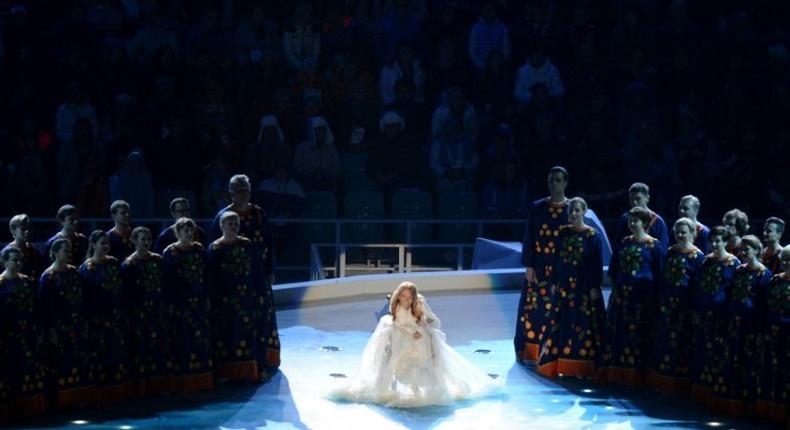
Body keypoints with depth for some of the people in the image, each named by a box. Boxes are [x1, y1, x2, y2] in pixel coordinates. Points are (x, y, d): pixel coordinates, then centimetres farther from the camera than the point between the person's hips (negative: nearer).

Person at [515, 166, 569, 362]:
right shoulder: (537, 207, 4)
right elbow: (529, 237, 4)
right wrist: (528, 265, -4)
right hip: (538, 266, 1)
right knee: (533, 307, 1)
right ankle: (530, 352, 9)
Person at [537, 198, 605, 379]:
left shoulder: (593, 236, -6)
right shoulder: (563, 232, 6)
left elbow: (597, 264, -7)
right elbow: (557, 259, 10)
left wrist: (594, 288, -11)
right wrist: (555, 282, 8)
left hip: (584, 287, -4)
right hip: (564, 285, 4)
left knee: (583, 325, -1)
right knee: (562, 325, 5)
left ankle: (583, 368, 4)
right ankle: (563, 365, 12)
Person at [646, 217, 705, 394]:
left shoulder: (697, 256, -8)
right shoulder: (671, 252, 9)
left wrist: (694, 307, -13)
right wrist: (660, 299, 10)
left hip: (684, 306, -6)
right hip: (667, 302, 6)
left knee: (680, 341, -1)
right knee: (664, 339, 11)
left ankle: (679, 382, 9)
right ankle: (662, 380, 21)